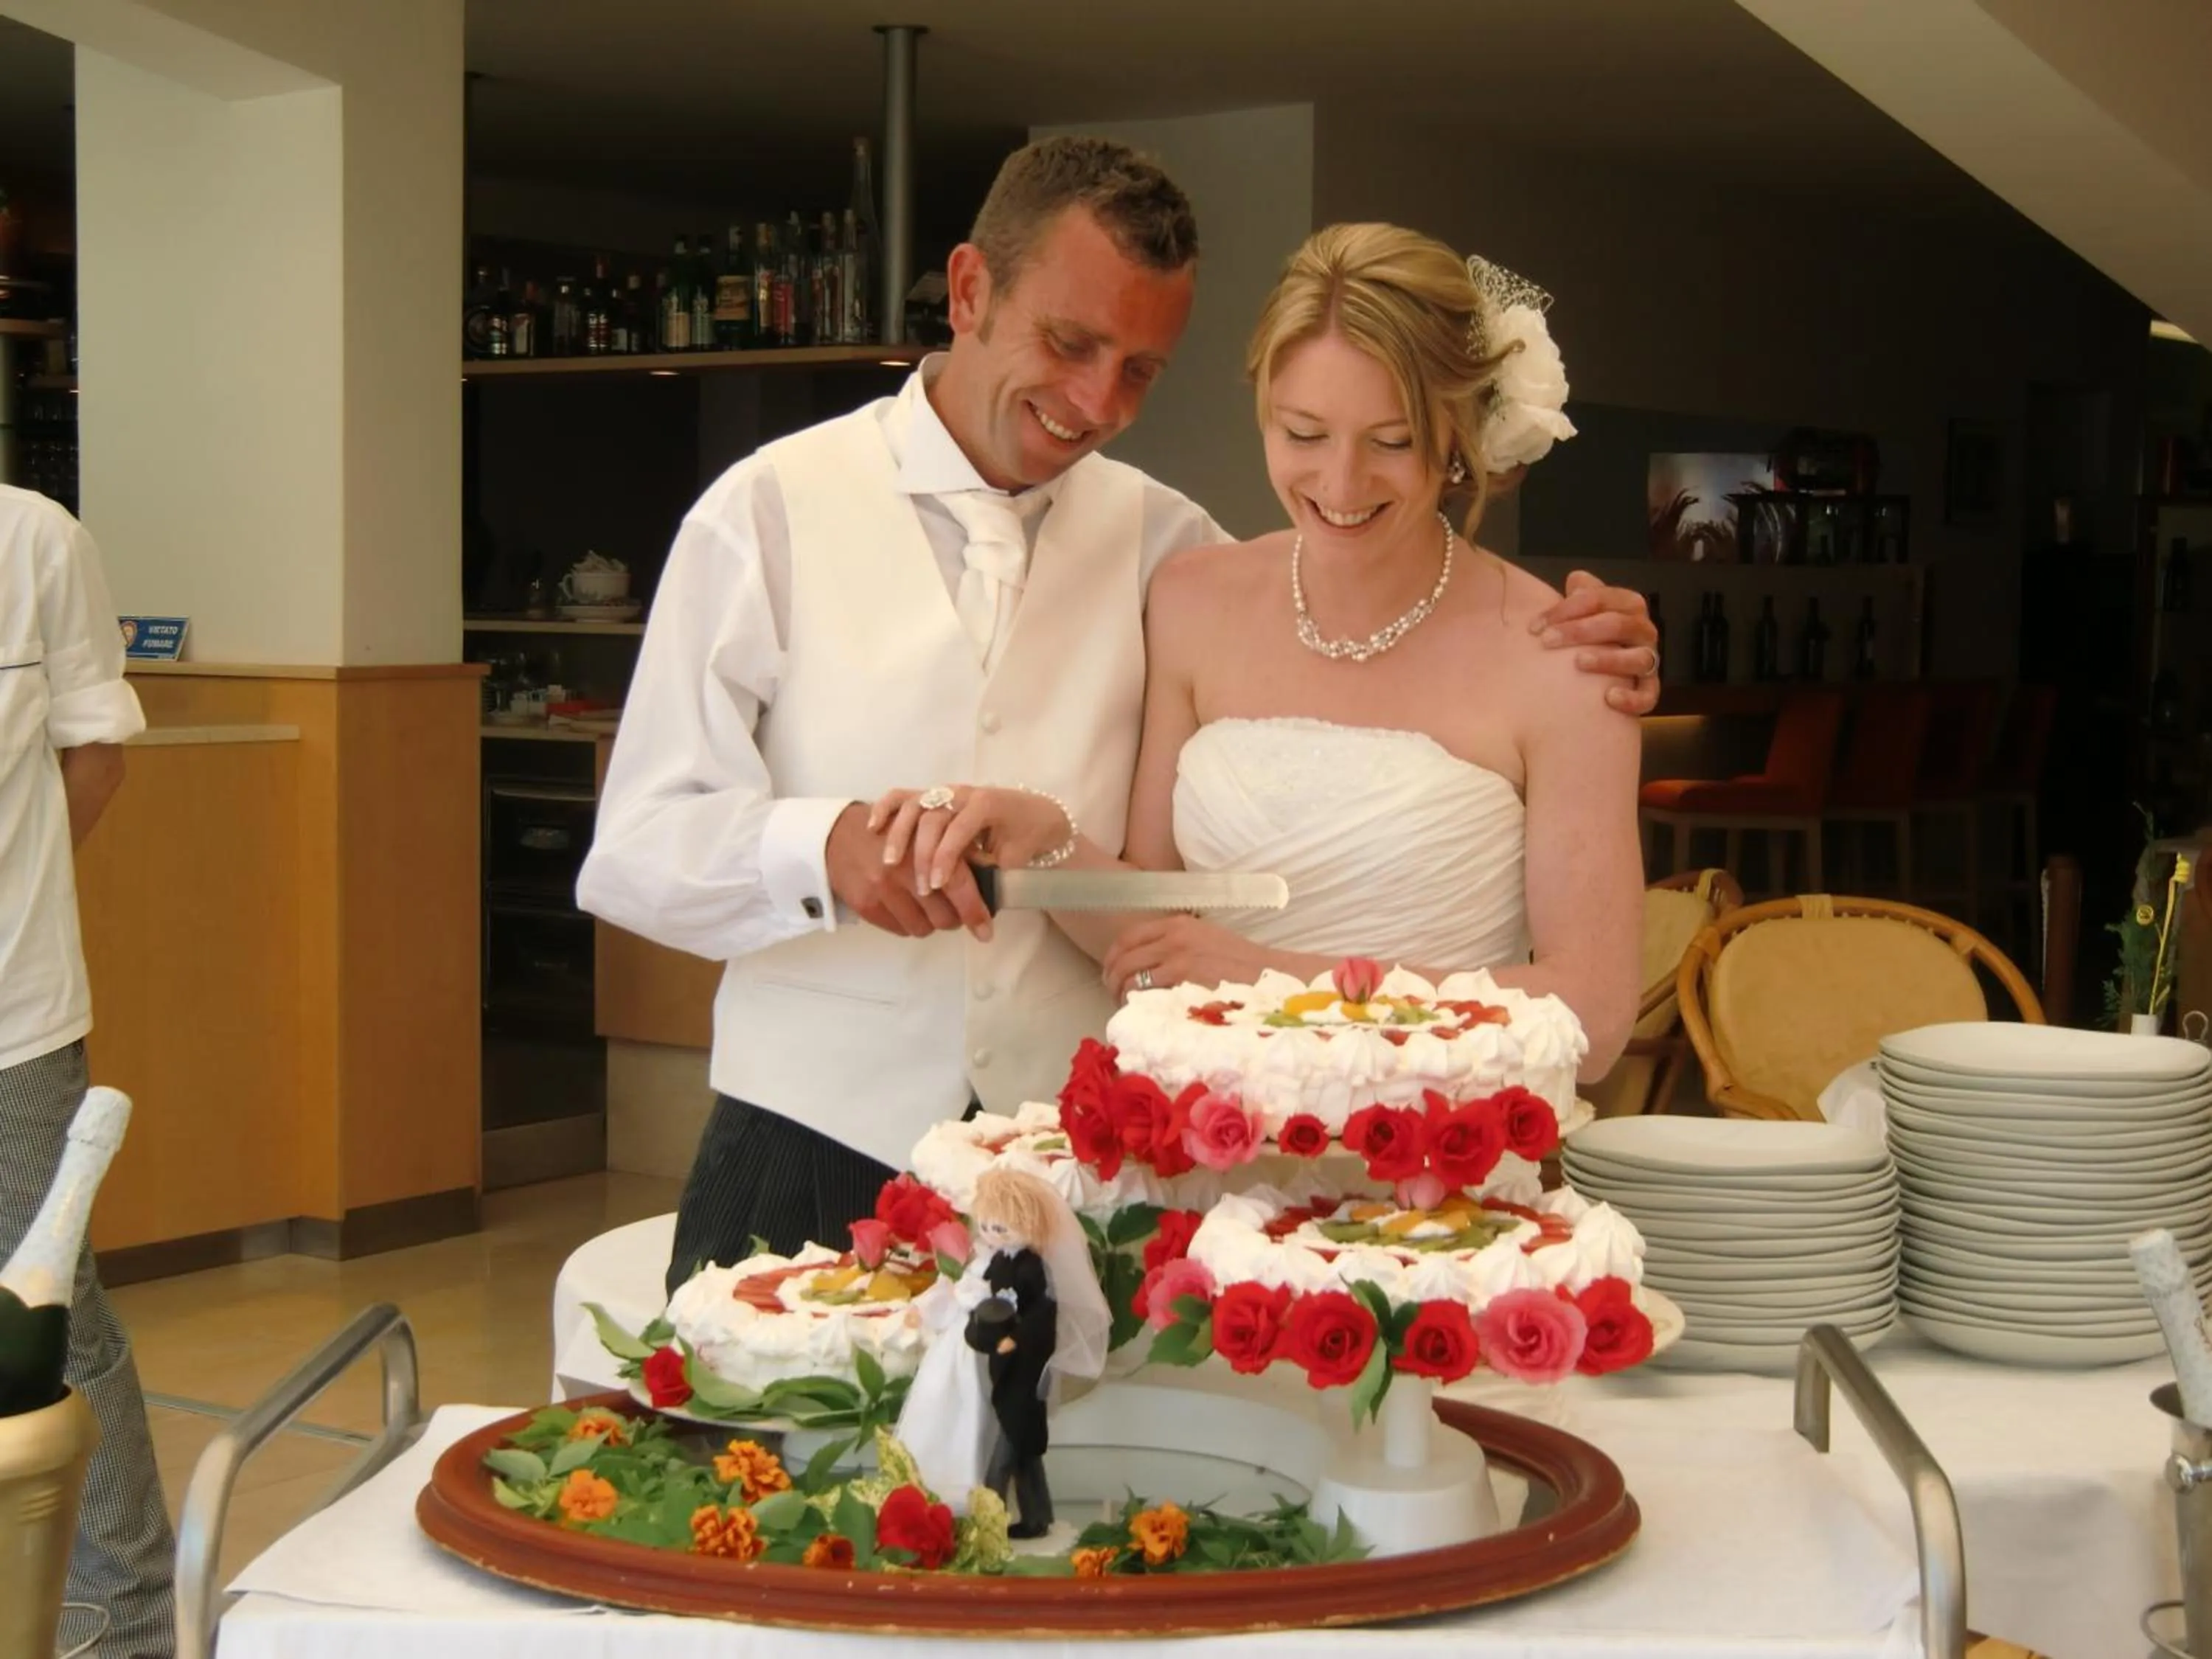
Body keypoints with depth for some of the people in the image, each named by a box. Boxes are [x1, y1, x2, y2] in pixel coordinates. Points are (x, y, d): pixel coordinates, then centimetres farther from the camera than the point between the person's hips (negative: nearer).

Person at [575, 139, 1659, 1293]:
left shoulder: (1156, 539, 9)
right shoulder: (770, 512, 0)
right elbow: (632, 852, -4)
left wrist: (1570, 664, -4)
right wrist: (823, 845, -23)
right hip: (815, 1162, -2)